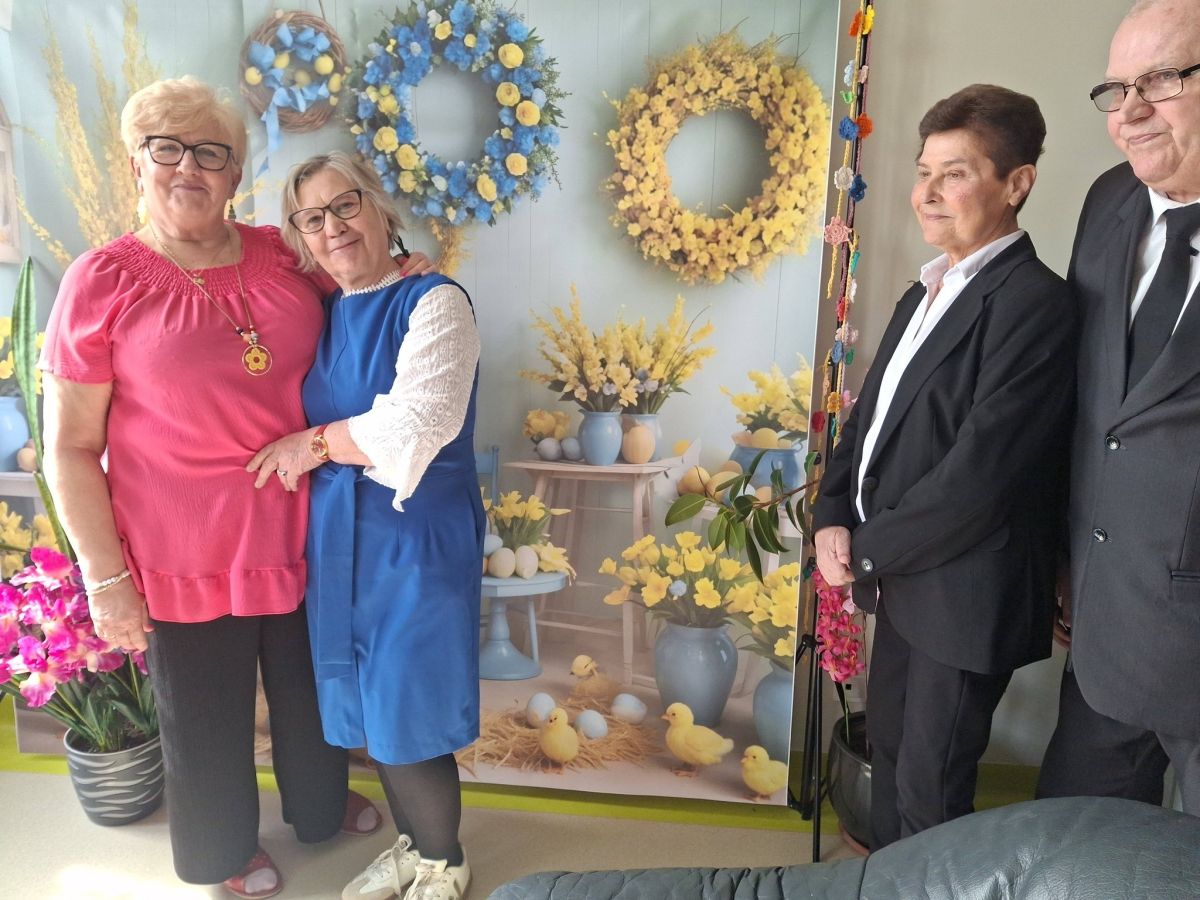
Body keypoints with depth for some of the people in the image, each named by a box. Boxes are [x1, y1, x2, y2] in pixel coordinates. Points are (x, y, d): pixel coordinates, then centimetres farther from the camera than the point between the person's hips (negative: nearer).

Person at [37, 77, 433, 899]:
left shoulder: (280, 255, -2)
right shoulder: (102, 281, -12)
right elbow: (71, 448, -10)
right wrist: (106, 578, -11)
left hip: (297, 533, 4)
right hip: (186, 554, -3)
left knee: (309, 688, 24)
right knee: (207, 714, 18)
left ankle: (321, 806, 54)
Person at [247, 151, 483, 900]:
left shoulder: (434, 302, -11)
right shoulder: (322, 314, 10)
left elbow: (420, 423, -22)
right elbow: (293, 418, 21)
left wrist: (316, 443, -14)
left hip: (416, 538, -7)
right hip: (338, 538, 7)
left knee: (408, 714, 4)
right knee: (367, 709, 17)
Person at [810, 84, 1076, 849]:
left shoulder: (1033, 301, -18)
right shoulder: (926, 294, 12)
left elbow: (980, 471, -25)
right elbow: (870, 413, 11)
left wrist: (869, 549, -14)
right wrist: (834, 518, -3)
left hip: (964, 594, -8)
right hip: (903, 575, 8)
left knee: (929, 793, 9)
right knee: (890, 746, 24)